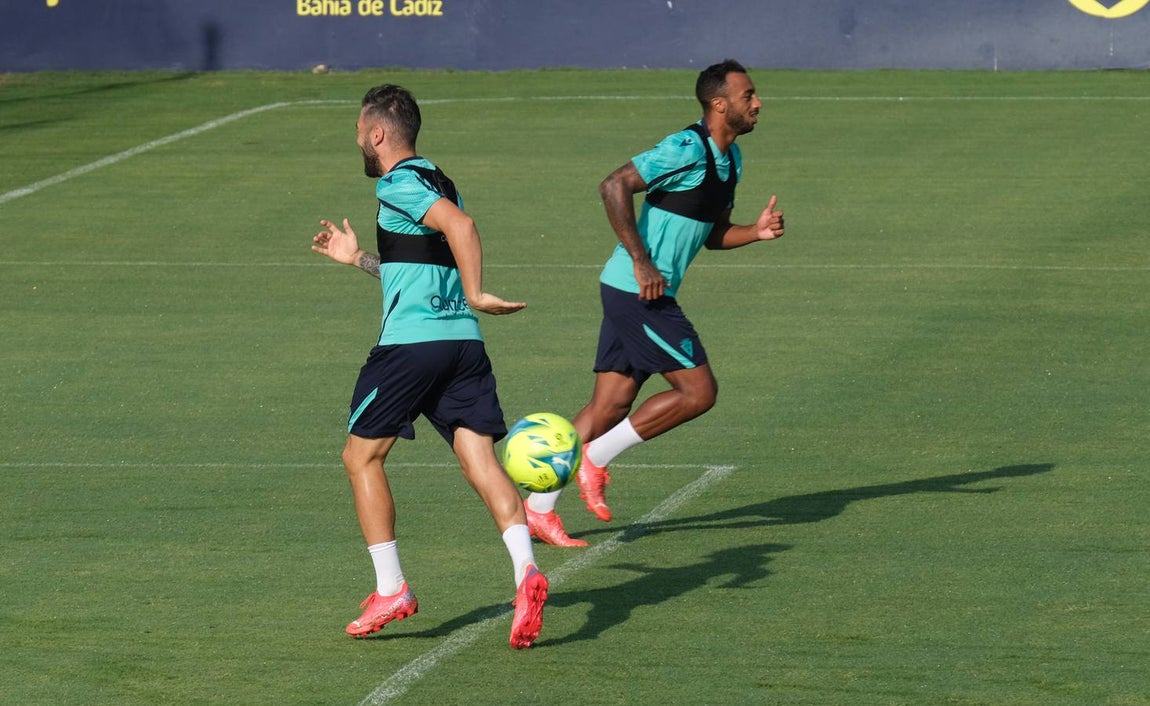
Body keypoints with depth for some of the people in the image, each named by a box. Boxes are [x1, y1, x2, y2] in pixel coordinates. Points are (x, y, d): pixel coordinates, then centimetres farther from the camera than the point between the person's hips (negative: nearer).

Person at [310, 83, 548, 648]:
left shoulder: (398, 185, -6)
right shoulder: (437, 182, 22)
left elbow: (459, 224, -24)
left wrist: (475, 294, -23)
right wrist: (357, 258, 39)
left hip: (410, 344, -8)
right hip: (463, 341, 8)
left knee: (362, 456, 8)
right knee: (480, 459, -3)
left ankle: (391, 590, 5)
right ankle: (525, 571, -24)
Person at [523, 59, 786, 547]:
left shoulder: (729, 159, 15)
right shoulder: (688, 149, -16)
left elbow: (711, 233, 25)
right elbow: (615, 186, -24)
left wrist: (757, 232, 5)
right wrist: (642, 263, -25)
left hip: (646, 292, 9)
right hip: (639, 292, -9)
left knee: (611, 405, 7)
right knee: (698, 391, -8)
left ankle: (538, 508, 9)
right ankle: (596, 458, -1)